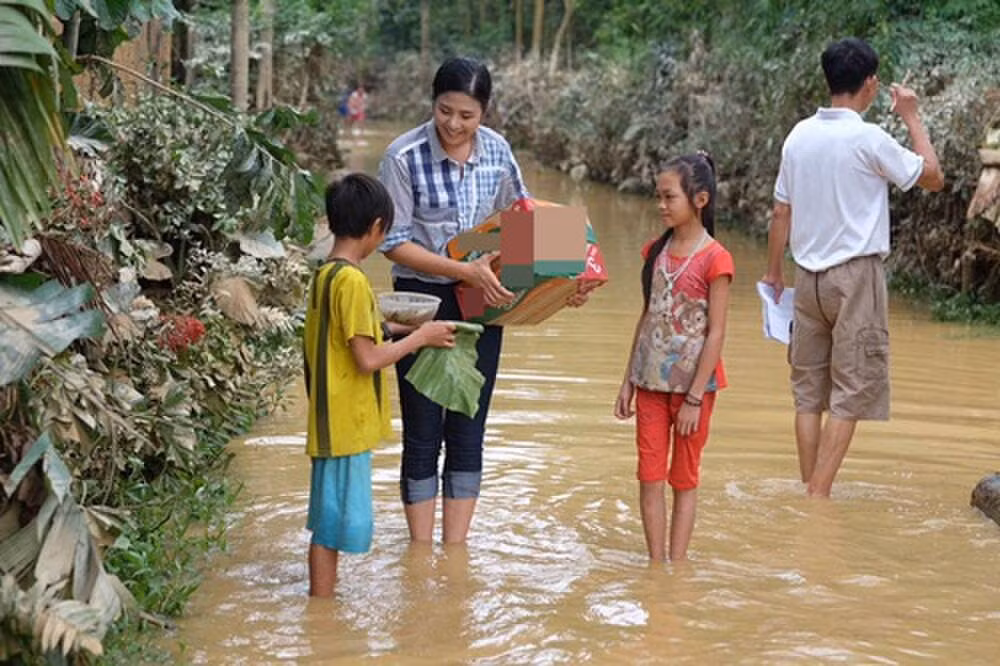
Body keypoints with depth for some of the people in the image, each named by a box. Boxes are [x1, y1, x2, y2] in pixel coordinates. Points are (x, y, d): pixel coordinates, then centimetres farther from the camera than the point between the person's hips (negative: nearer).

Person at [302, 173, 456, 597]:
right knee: (334, 525, -1)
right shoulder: (352, 280, -20)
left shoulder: (326, 274, 9)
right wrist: (420, 337, -11)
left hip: (337, 422, 10)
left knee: (333, 522, 18)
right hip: (346, 424, -10)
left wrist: (394, 330, 17)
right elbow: (368, 359, -21)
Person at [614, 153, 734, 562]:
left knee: (684, 478, 7)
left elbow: (716, 333, -12)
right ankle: (656, 563, 10)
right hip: (651, 382, 5)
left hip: (692, 382, -5)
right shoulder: (656, 251, 6)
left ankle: (677, 564, 12)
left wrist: (695, 398, -14)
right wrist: (628, 381, 10)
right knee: (650, 477, 4)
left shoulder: (714, 259, -12)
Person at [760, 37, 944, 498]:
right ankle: (818, 497, -7)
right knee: (850, 393, -2)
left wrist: (773, 273, 20)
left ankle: (809, 491, 14)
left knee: (809, 390, 11)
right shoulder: (869, 139, -13)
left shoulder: (799, 135, 4)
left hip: (808, 275, 6)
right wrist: (913, 119, 7)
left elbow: (781, 213, 9)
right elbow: (933, 178, -2)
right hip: (856, 274, -6)